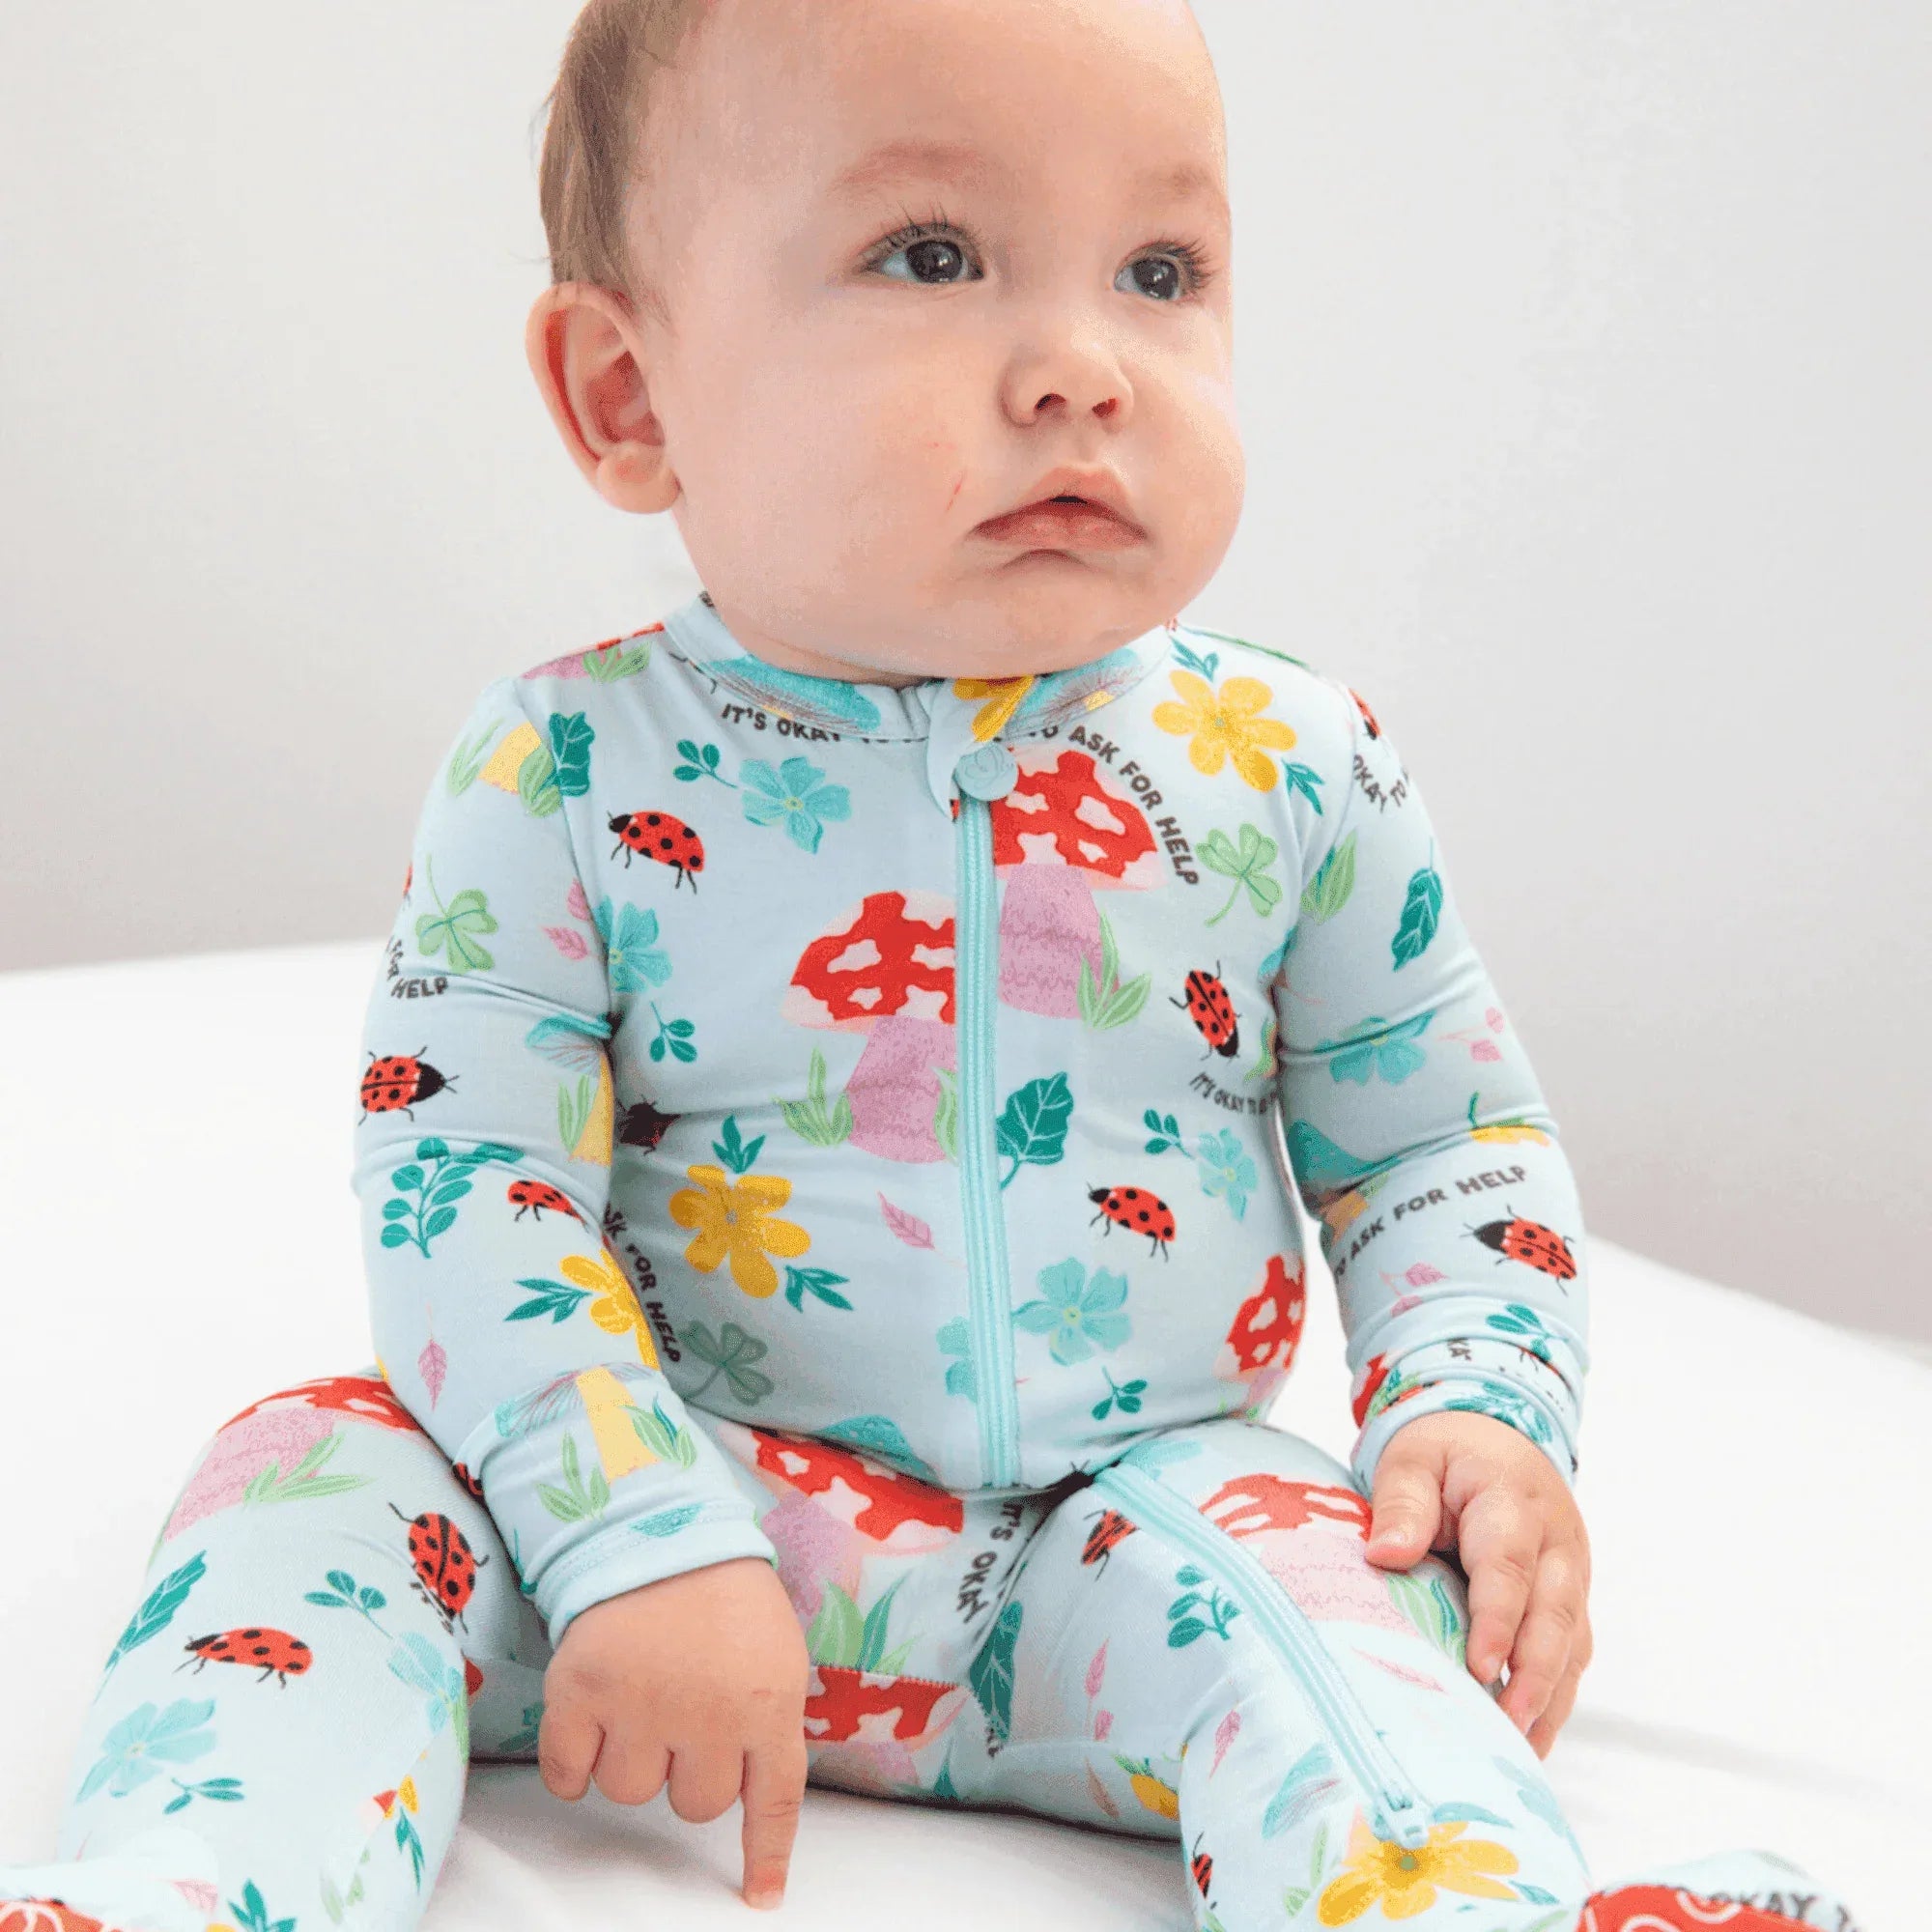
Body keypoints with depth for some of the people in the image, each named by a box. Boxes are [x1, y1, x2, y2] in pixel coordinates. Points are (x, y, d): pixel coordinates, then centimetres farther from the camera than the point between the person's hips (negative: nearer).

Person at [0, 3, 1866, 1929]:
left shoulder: (1290, 763, -4)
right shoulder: (564, 774, -10)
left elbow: (1440, 1136, 8)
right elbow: (464, 1184, -13)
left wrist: (1481, 1407, -10)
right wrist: (634, 1540, -23)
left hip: (1137, 1504, 0)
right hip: (696, 1490, 0)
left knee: (1296, 1568, -29)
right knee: (328, 1467, -18)